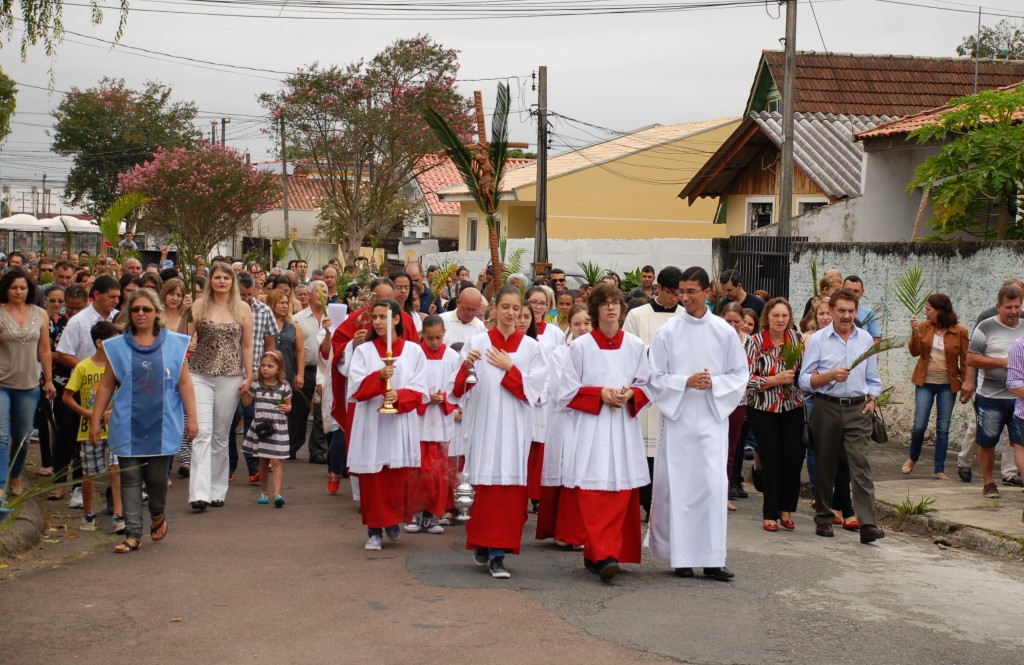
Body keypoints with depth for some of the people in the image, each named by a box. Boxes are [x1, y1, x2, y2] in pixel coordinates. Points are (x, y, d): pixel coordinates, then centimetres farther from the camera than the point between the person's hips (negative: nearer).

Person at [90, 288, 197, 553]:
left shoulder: (174, 344, 4)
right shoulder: (118, 346, 7)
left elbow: (184, 383, 4)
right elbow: (106, 386, 9)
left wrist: (192, 417, -1)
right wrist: (95, 421, 7)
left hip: (163, 423, -1)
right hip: (129, 424, 1)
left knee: (156, 476, 1)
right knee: (130, 477, 0)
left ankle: (158, 514, 31)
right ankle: (133, 534, 4)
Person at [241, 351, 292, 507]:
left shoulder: (284, 387, -3)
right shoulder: (256, 385, 2)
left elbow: (288, 404, 10)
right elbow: (246, 403, 11)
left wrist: (287, 408, -12)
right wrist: (244, 392, -7)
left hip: (277, 428, -3)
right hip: (260, 427, 3)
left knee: (276, 461, -9)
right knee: (263, 461, 14)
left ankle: (278, 494, -13)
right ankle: (263, 492, 27)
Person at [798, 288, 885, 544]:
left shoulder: (865, 339, 11)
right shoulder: (818, 340, 1)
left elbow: (872, 378, 19)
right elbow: (805, 380, -3)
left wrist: (872, 398, 1)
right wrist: (830, 376, -18)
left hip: (858, 409, 1)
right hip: (827, 408, -1)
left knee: (860, 463, -10)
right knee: (824, 464, 6)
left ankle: (868, 524, -16)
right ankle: (823, 519, 19)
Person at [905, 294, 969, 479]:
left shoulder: (960, 332, -6)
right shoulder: (923, 327, -1)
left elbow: (965, 360, -1)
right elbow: (915, 352, -6)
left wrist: (967, 384, -1)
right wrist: (915, 332, -20)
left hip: (947, 385, -1)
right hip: (925, 382, 1)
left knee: (943, 428, 4)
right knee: (919, 425, -3)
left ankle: (939, 469, 14)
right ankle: (912, 458, 23)